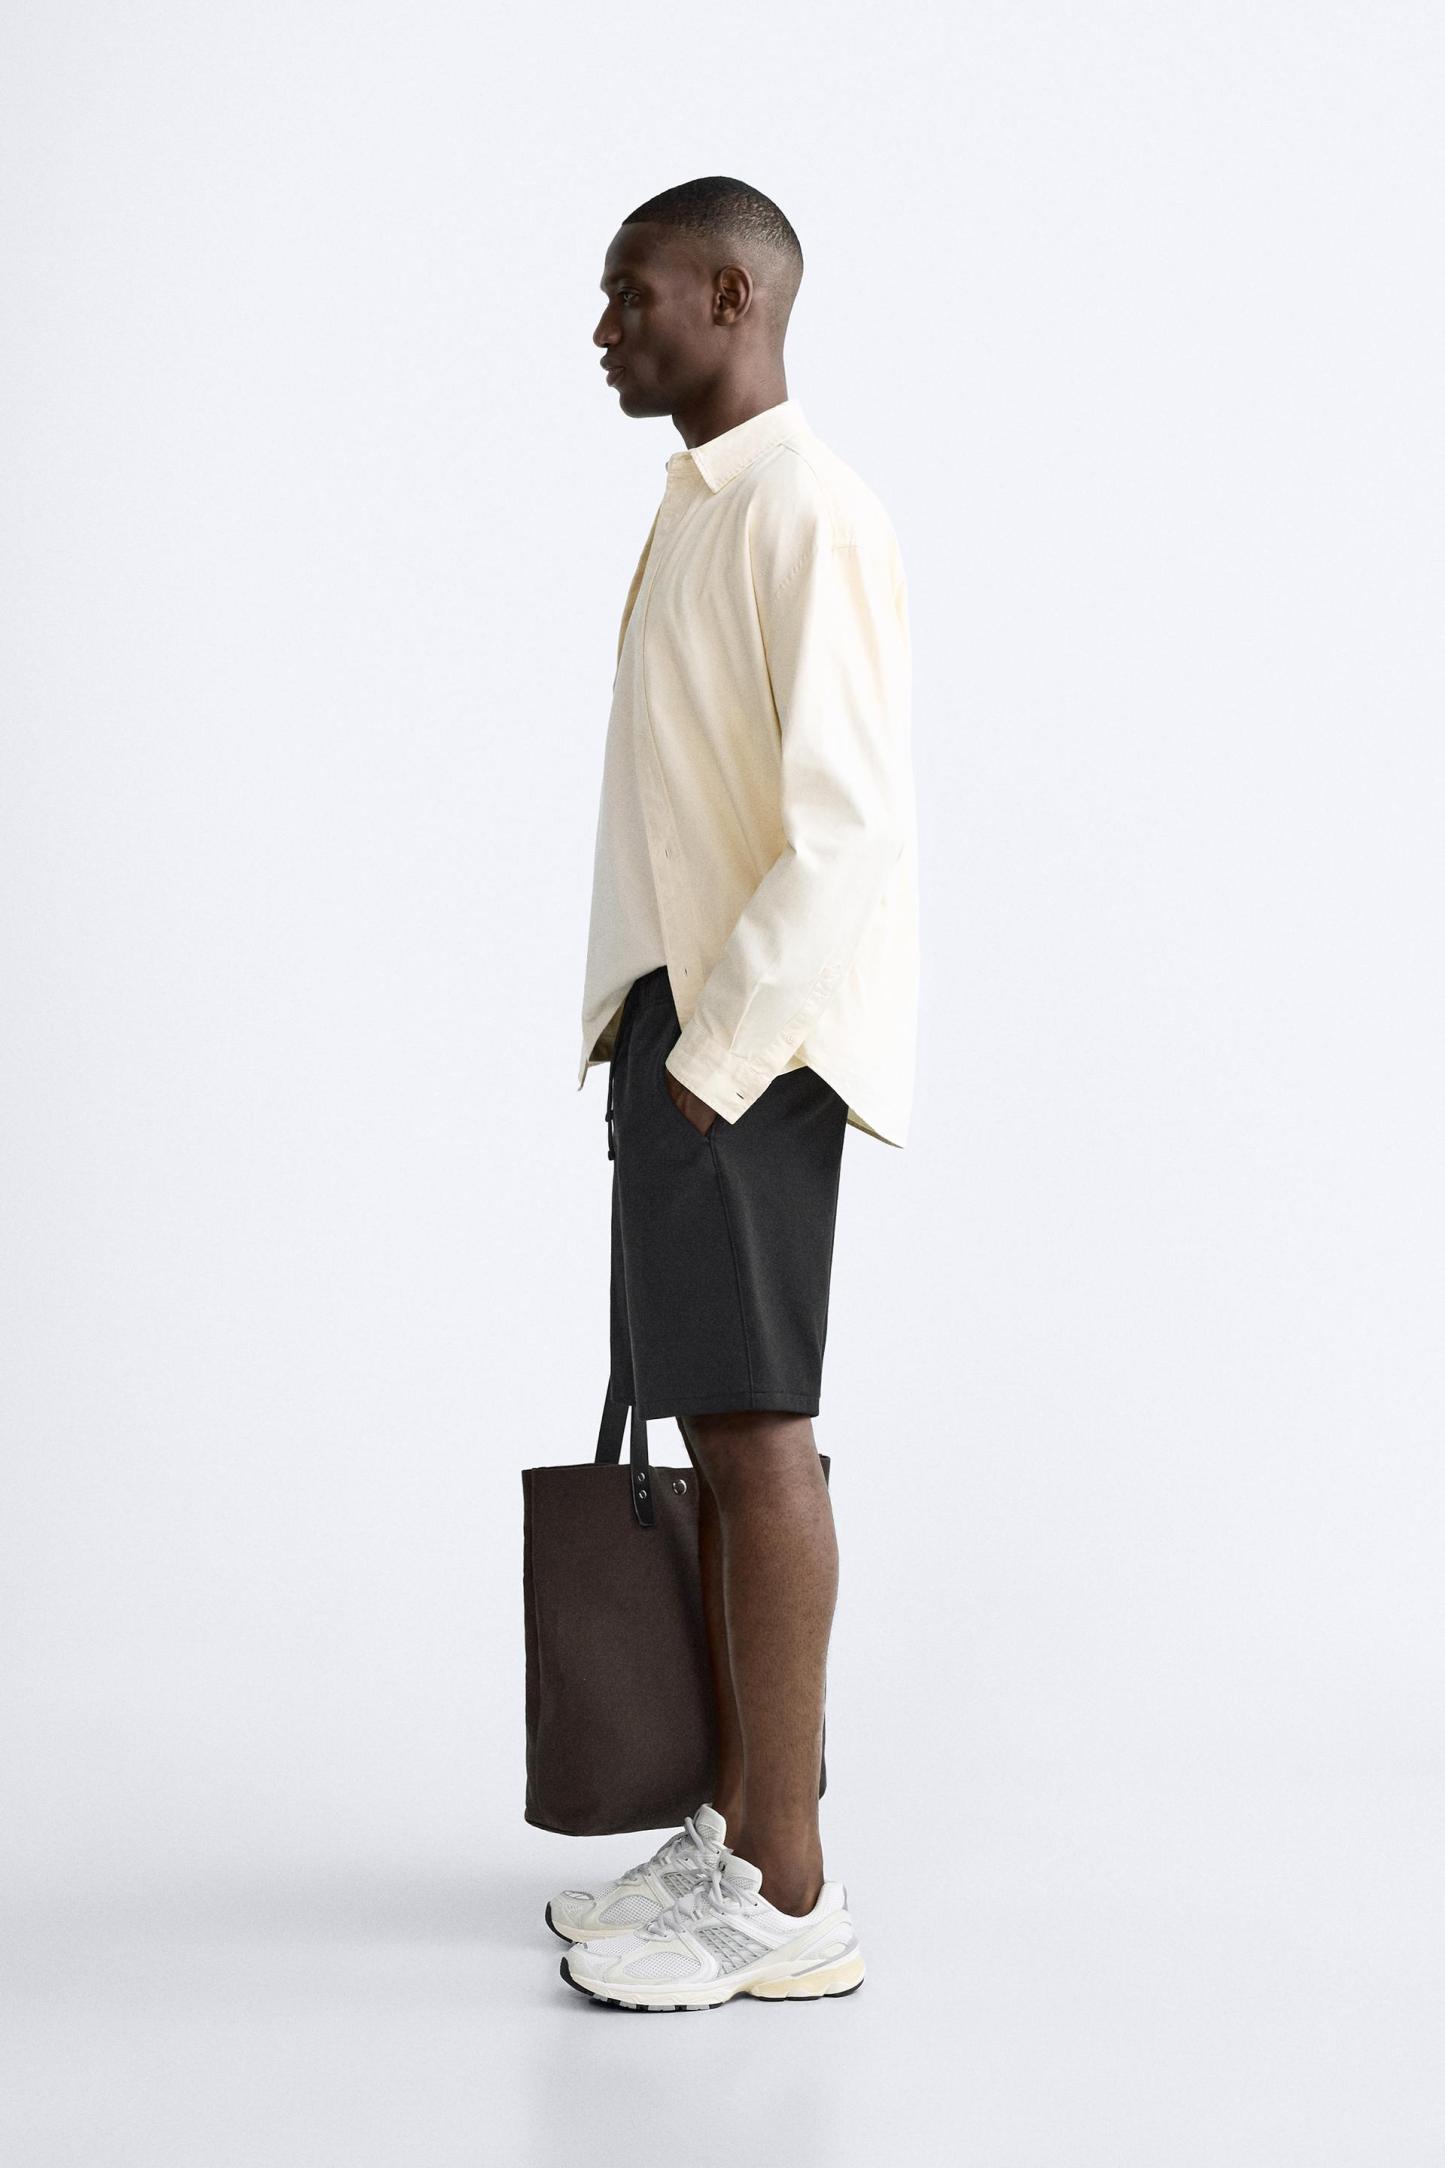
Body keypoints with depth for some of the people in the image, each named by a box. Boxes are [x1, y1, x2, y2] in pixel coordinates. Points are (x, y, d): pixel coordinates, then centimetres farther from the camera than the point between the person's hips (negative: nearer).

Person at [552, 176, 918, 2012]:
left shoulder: (805, 511, -13)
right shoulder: (698, 506, 17)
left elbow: (848, 822, -20)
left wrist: (715, 1052, -19)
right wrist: (645, 1029, 16)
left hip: (748, 1037, -10)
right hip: (676, 1016, 10)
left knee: (756, 1430, -6)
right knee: (714, 1428, 12)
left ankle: (790, 1900, 1)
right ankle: (737, 1825, 23)